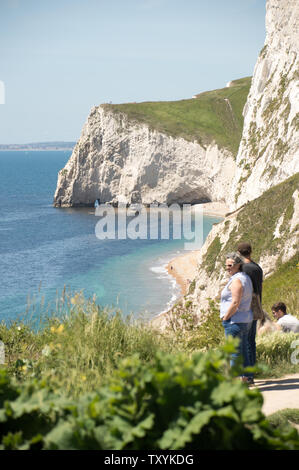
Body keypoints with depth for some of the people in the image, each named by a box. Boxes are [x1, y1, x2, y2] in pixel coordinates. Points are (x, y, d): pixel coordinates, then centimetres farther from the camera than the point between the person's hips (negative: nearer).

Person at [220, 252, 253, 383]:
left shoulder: (236, 280, -17)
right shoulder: (246, 278, 14)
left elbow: (235, 303, -24)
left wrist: (225, 318, -14)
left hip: (235, 321, -10)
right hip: (246, 319, 10)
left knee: (234, 352, -6)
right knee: (243, 350, 16)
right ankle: (248, 377, 22)